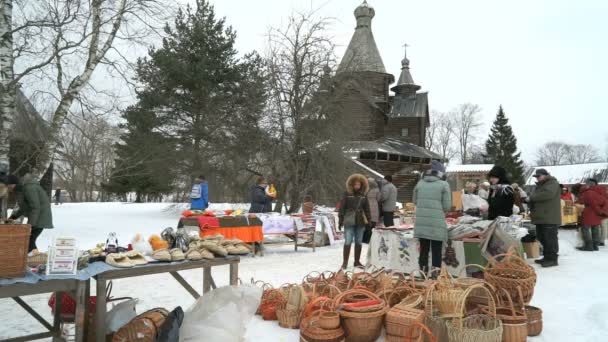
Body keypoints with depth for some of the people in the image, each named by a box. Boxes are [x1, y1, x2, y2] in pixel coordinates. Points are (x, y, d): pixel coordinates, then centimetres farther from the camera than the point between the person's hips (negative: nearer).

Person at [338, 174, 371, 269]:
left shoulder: (363, 195, 7)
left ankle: (357, 261, 22)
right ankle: (345, 262, 4)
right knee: (348, 242, -5)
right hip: (349, 222, -4)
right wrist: (341, 219, -7)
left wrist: (368, 220, 9)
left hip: (360, 222, 4)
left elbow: (367, 208, 12)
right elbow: (342, 207, -4)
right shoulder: (347, 194, -3)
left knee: (359, 242, 10)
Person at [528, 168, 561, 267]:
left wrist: (531, 198, -19)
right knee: (542, 238, 13)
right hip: (541, 217, 10)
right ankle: (547, 257, 22)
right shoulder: (540, 185, 24)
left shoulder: (552, 183, -6)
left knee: (550, 238, -8)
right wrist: (532, 208, 9)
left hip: (550, 218, -10)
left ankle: (552, 259, -3)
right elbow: (537, 199, 29)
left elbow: (548, 194, -26)